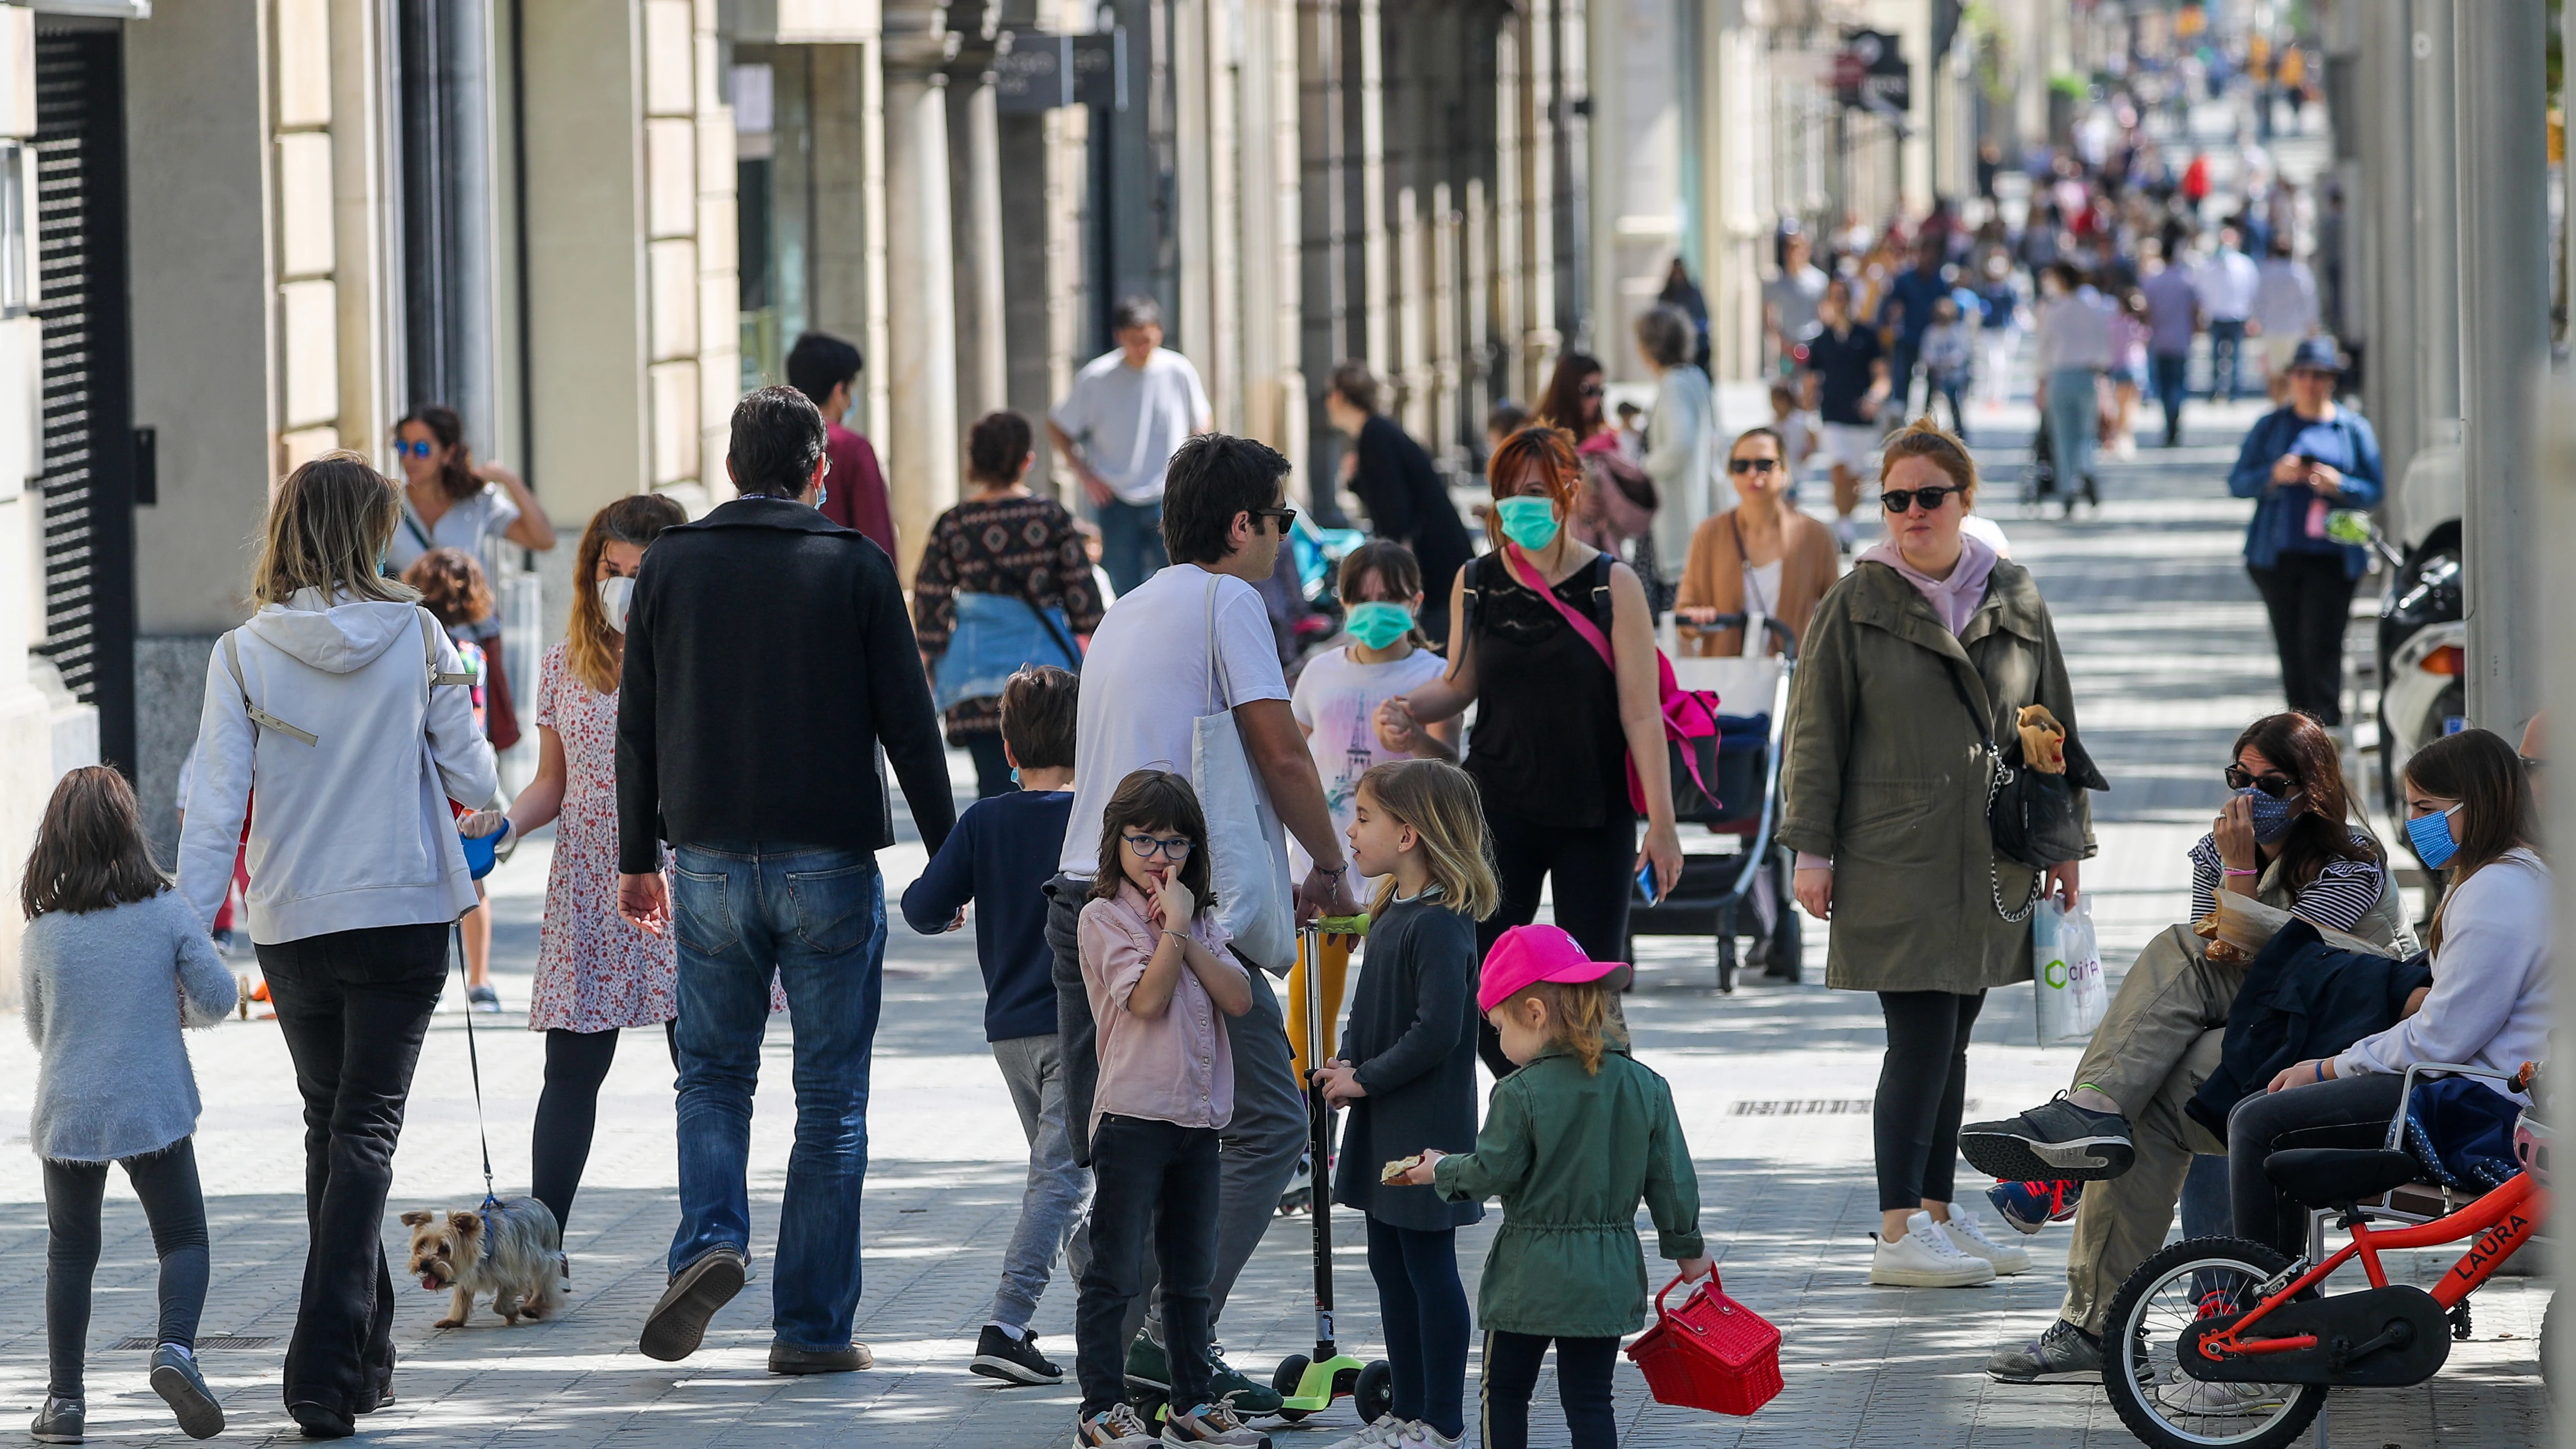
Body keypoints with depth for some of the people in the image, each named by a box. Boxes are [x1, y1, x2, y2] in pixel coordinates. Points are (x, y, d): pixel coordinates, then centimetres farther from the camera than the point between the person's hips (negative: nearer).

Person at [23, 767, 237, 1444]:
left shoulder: (41, 933, -2)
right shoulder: (168, 914, -6)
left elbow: (38, 1029, 9)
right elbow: (218, 998, -3)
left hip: (67, 1115, 2)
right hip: (153, 1107, -2)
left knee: (70, 1253, 12)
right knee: (183, 1238, 9)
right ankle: (175, 1348, -16)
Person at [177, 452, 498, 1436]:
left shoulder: (244, 656, -6)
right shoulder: (416, 638, -6)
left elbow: (214, 809, -8)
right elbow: (473, 782, -3)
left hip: (294, 928, 1)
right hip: (406, 914, -1)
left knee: (329, 1126, 19)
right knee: (367, 1130, -1)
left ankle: (364, 1356, 26)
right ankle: (330, 1370, -15)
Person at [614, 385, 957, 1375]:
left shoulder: (671, 565, 3)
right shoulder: (856, 567, -4)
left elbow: (638, 725, 6)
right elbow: (908, 723, -3)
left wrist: (638, 857, 15)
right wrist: (946, 856, 5)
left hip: (709, 859, 2)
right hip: (830, 865, -2)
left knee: (714, 1073, 15)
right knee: (831, 1099, 4)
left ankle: (709, 1241, -11)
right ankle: (812, 1324, 4)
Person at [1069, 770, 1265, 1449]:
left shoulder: (1201, 921, 13)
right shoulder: (1105, 917, -5)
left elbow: (1239, 998, -1)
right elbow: (1148, 997, -17)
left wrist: (1187, 936, -9)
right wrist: (1173, 927, -12)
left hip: (1199, 1118, 6)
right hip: (1132, 1114, -6)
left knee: (1191, 1272, 13)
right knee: (1115, 1272, -3)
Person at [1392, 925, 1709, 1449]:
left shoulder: (1521, 1094, -16)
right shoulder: (1646, 1088, -1)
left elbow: (1492, 1171, -12)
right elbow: (1671, 1177, 4)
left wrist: (1442, 1171, 9)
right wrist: (1687, 1246, 18)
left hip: (1530, 1275, -4)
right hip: (1608, 1278, 4)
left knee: (1504, 1390, 11)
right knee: (1589, 1399, 7)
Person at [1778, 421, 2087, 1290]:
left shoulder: (2015, 602, 9)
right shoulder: (1855, 606, -1)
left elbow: (2055, 728, 15)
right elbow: (1815, 734, -1)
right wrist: (1810, 848, -6)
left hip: (1989, 860, 4)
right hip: (1894, 858, -4)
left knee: (1949, 1041, 10)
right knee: (1921, 1039, -10)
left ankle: (1937, 1213, 19)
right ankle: (1898, 1234, -9)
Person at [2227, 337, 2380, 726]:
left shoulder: (2355, 428, 8)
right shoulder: (2272, 426, 11)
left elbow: (2375, 490, 6)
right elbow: (2237, 482, 8)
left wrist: (2339, 485, -14)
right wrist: (2274, 475, -12)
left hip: (2332, 558, -2)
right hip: (2277, 554, 2)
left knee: (2321, 645, -13)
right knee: (2290, 650, 5)